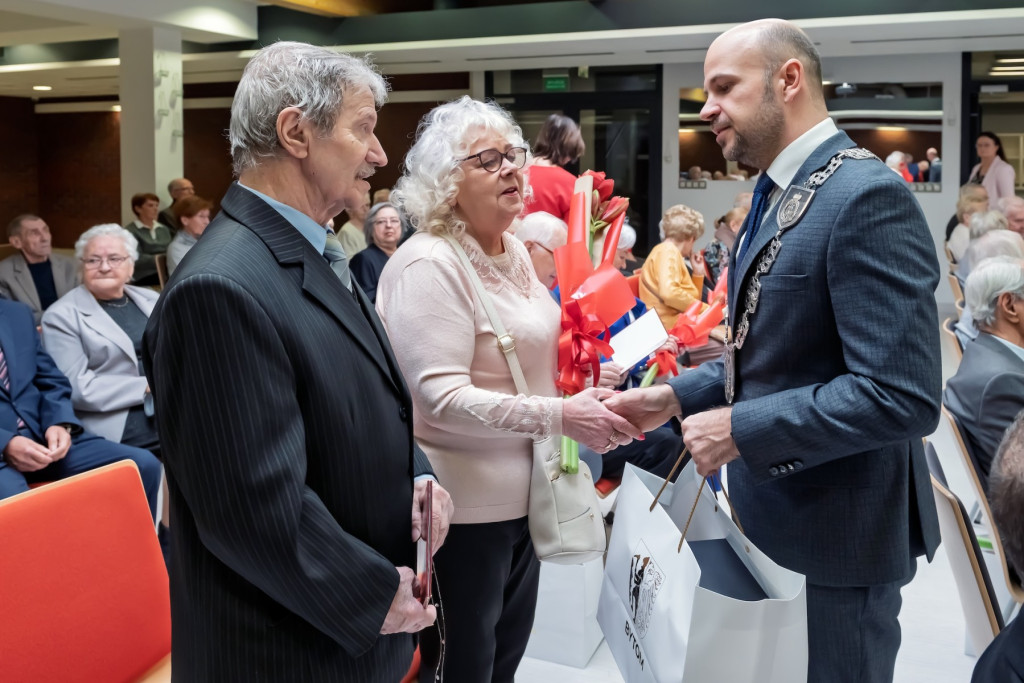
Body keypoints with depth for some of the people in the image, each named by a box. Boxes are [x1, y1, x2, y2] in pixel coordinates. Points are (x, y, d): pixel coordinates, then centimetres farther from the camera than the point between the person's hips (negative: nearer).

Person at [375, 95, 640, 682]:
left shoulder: (514, 250, 9)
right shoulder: (429, 265, -18)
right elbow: (443, 397, -25)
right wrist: (560, 416, -29)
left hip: (523, 494, 8)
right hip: (466, 507, -8)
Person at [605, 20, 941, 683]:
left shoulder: (868, 195, -22)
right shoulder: (777, 199, 9)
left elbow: (901, 395, -28)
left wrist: (740, 429, -22)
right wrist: (676, 396, 4)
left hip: (837, 525, -9)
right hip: (772, 509, 9)